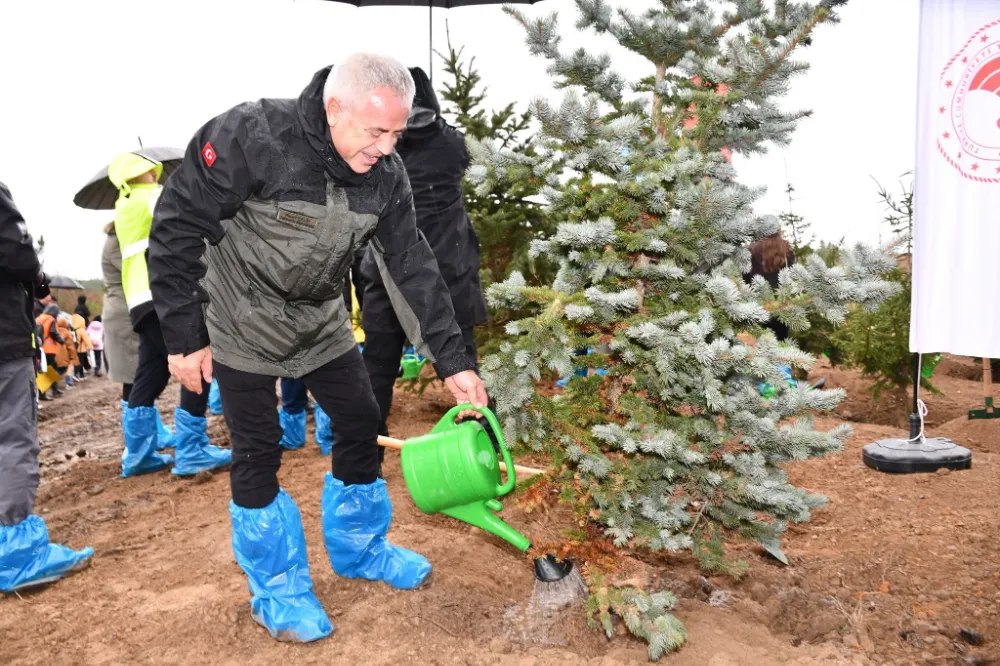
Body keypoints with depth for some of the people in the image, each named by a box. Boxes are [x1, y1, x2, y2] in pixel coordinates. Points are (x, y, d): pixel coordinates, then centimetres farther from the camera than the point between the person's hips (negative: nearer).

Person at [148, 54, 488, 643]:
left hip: (323, 323, 5)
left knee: (362, 426, 7)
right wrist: (185, 337, -17)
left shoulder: (386, 176, -13)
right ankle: (277, 591, 20)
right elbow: (177, 229, -20)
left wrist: (454, 362, -12)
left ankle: (360, 550, 31)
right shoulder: (251, 136, -27)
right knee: (259, 453, 0)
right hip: (244, 327, -4)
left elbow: (414, 268, -9)